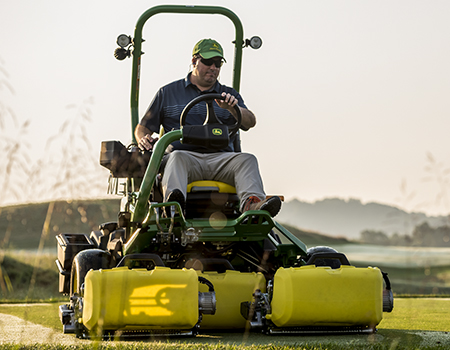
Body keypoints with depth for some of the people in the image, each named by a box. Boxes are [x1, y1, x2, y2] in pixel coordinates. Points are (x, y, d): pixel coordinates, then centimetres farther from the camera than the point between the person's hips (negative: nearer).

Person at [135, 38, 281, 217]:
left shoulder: (229, 95, 23)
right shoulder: (168, 93, 21)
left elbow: (250, 122, 4)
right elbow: (143, 127, 22)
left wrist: (231, 107, -18)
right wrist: (144, 140, -3)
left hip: (221, 158, 2)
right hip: (186, 154, -2)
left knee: (246, 160, -28)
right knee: (176, 157, -36)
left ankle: (251, 204, -56)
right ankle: (173, 202, -65)